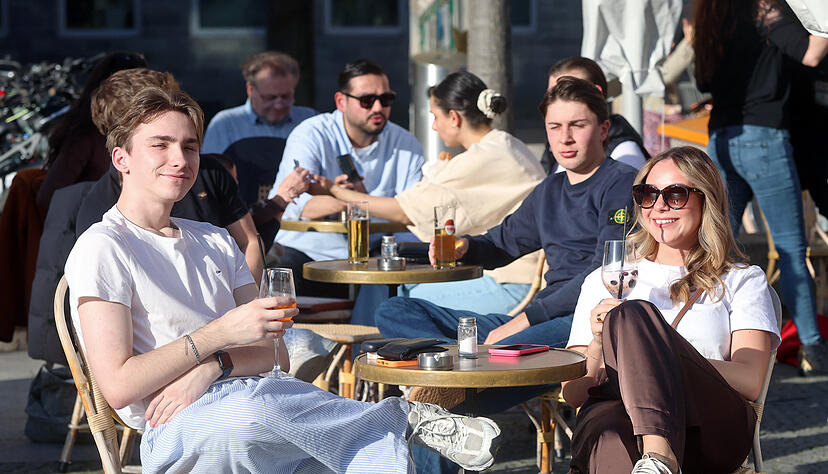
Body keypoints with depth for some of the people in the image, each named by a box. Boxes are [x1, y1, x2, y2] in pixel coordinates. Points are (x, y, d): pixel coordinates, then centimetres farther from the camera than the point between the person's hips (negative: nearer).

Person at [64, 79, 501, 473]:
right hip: (178, 428, -6)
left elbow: (274, 353, 16)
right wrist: (220, 333, -12)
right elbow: (119, 386, -10)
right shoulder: (101, 250, 1)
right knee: (250, 406, -40)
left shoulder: (214, 242, 23)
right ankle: (405, 419, -22)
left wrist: (213, 367, -7)